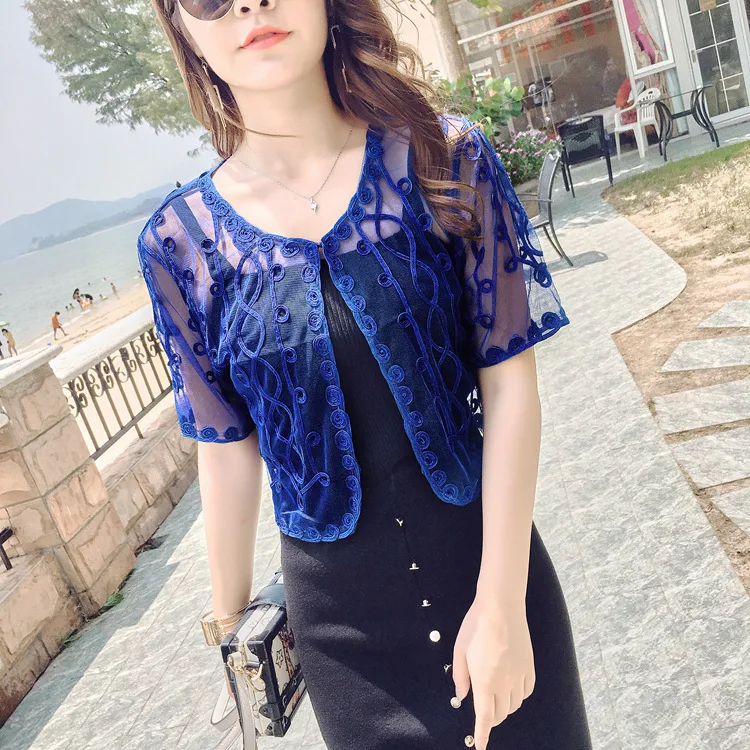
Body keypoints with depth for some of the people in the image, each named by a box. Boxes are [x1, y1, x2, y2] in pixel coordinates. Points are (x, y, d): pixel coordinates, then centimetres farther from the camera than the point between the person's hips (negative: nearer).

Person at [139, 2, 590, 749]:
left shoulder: (446, 156, -10)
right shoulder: (180, 240, -8)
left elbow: (510, 382, -11)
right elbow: (227, 449, -1)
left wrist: (502, 601, -12)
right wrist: (229, 621, 6)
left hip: (490, 557, 1)